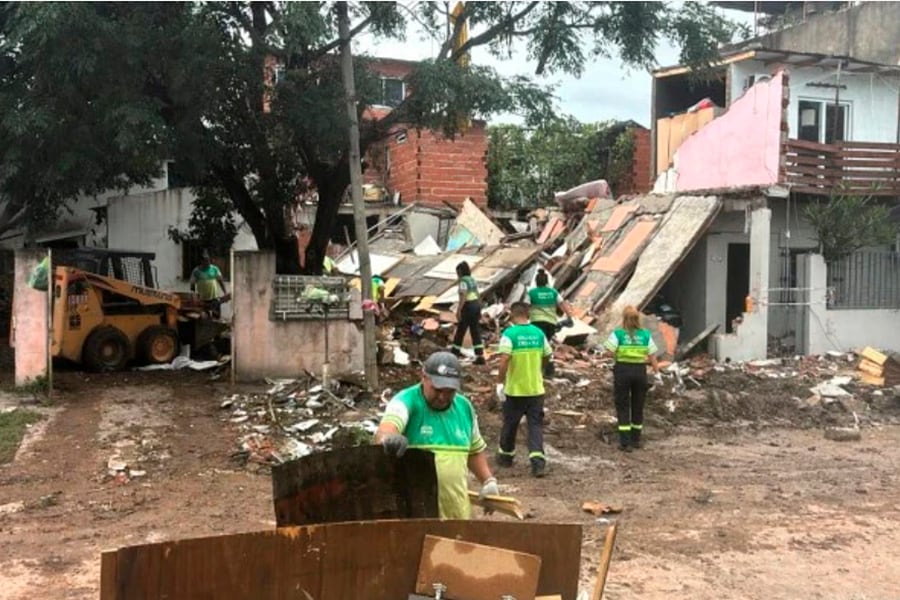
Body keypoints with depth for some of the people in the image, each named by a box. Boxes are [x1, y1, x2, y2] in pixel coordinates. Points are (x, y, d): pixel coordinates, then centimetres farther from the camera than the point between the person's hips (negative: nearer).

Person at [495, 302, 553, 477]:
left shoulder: (509, 334, -13)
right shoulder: (538, 333, 2)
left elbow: (504, 360, -22)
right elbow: (546, 356, 12)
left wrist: (500, 382, -15)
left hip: (514, 389, -3)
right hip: (536, 388, 3)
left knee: (510, 423, 15)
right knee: (535, 424, 4)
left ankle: (506, 455, 32)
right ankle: (537, 459, -11)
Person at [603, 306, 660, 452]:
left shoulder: (617, 334, -5)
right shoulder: (646, 335, 2)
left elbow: (610, 352, -13)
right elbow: (652, 356, -1)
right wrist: (656, 369, 11)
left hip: (622, 370, -2)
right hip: (640, 371, 2)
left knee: (623, 407, 5)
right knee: (638, 406, 15)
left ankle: (625, 442, 0)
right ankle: (636, 440, 24)